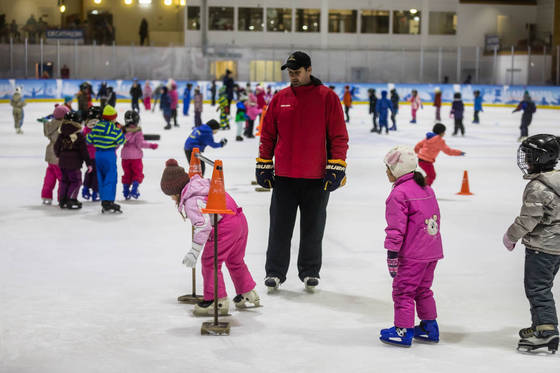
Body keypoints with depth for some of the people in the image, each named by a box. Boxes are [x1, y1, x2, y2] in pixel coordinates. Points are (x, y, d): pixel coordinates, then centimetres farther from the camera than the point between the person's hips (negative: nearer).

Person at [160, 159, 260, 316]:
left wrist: (194, 251, -24)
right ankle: (248, 294, 36)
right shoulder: (202, 183, 14)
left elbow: (203, 225, -24)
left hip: (225, 227, -10)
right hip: (240, 219, 10)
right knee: (235, 261, 25)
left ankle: (218, 300, 3)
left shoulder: (191, 201, -14)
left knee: (210, 262, 1)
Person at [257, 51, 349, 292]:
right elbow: (268, 134, 12)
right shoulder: (280, 98, 6)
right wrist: (263, 165, 8)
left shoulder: (327, 97, -2)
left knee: (313, 227, 9)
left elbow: (339, 136, -3)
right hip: (284, 175, 2)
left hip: (316, 177, -2)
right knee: (280, 226, 6)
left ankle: (310, 272, 22)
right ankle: (275, 272, 16)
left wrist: (336, 168, -8)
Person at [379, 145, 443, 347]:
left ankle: (403, 330, 4)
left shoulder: (399, 194, -14)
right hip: (432, 251, 9)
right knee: (423, 289, 20)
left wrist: (392, 253, -16)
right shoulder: (426, 188, 13)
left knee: (403, 289, 1)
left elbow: (397, 227, -18)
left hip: (413, 254, -9)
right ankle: (429, 327, 26)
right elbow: (435, 217, 20)